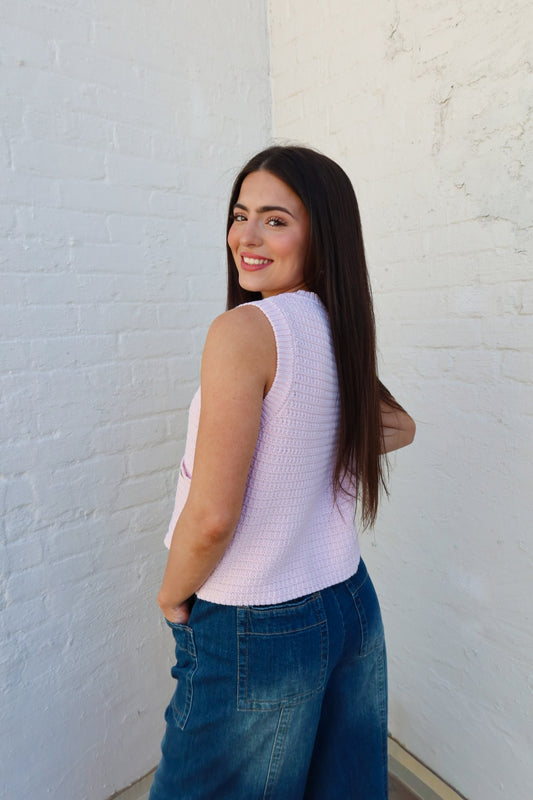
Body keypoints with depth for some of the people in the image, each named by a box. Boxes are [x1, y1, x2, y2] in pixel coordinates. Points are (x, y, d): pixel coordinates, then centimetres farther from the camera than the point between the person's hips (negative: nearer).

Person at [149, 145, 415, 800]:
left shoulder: (243, 330, -22)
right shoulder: (342, 328, 0)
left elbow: (212, 515, -24)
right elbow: (398, 426, 19)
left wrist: (172, 596, -5)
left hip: (254, 633, -7)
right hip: (350, 606, 7)